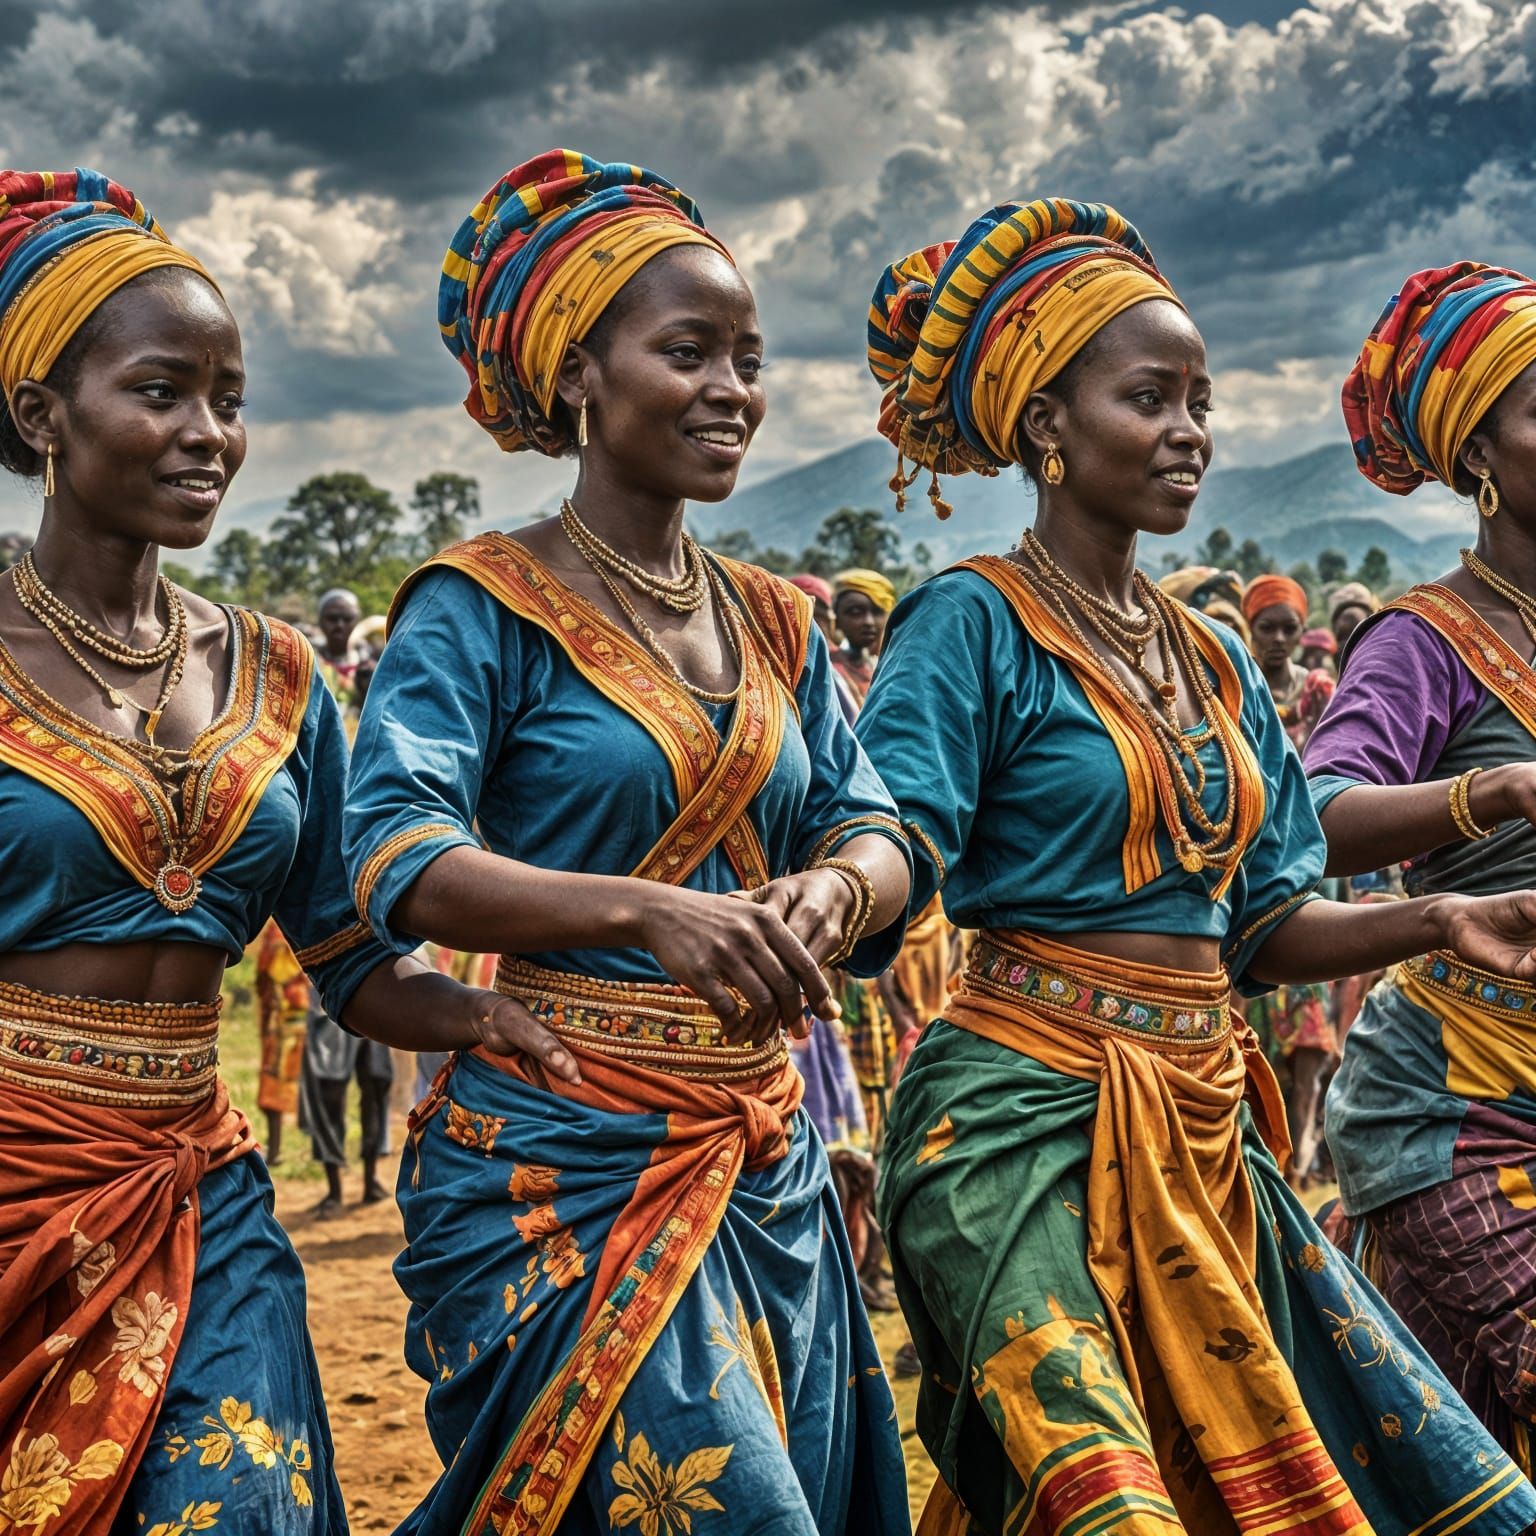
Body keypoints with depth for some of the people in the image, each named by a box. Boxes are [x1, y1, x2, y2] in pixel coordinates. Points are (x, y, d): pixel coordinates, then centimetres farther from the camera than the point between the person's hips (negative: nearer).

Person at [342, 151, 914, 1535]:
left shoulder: (774, 623, 13)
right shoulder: (486, 605, -6)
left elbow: (876, 833, 6)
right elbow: (397, 858, -19)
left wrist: (828, 890, -18)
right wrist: (651, 913, -33)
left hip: (770, 1150, 6)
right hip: (569, 1147, -6)